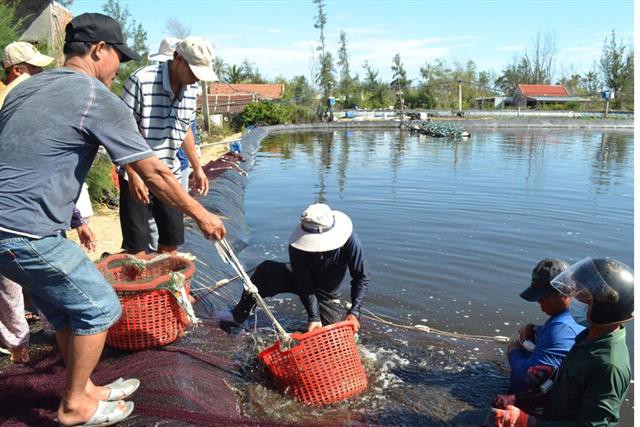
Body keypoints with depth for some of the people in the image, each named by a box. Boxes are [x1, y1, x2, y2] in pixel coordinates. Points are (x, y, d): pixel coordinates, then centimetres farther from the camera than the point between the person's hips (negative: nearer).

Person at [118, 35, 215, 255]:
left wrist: (197, 168, 15)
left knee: (172, 240, 12)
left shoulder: (191, 88, 2)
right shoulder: (141, 80, -17)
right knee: (137, 245, -1)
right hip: (137, 176, -6)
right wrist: (133, 175, -21)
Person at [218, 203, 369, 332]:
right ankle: (239, 314, -11)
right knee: (267, 270, -29)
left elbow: (361, 278, -21)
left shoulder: (350, 241, -31)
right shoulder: (297, 244, -31)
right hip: (301, 279, 0)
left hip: (326, 294, 0)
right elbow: (304, 285, -28)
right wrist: (314, 318, -35)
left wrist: (354, 312, -29)